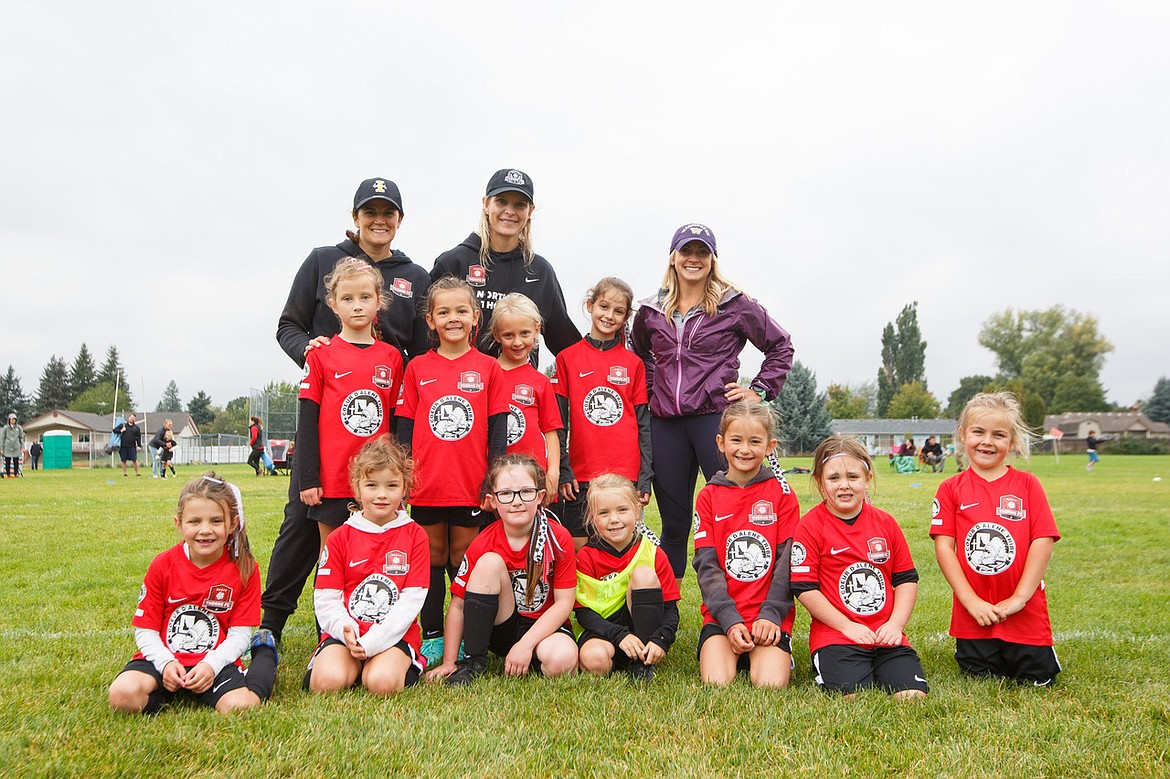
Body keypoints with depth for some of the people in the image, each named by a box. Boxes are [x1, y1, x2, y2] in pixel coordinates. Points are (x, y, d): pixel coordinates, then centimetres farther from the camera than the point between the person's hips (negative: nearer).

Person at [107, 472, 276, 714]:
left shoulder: (244, 567, -4)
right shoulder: (162, 565, -2)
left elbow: (240, 633, -3)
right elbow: (145, 631, 1)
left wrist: (211, 665, -19)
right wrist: (166, 663, -17)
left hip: (216, 661, -1)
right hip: (164, 658, 2)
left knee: (238, 707, -28)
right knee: (123, 695, -29)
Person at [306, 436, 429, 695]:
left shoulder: (415, 536, 2)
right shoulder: (339, 538, 7)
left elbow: (412, 600, -5)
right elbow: (325, 599, 3)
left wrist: (373, 641, -17)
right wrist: (345, 629, -19)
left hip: (395, 635, -1)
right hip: (345, 633, 1)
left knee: (382, 683, -29)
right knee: (328, 681, -27)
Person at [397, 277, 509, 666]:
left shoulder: (488, 367, 1)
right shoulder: (417, 368, 4)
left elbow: (497, 428, 1)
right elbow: (405, 427, 7)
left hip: (472, 484, -1)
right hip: (427, 484, 1)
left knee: (464, 559, 9)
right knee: (433, 558, 11)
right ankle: (432, 637, 23)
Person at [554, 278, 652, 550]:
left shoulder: (633, 363, 7)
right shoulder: (567, 358, 4)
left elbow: (643, 424, 8)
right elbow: (558, 422, 3)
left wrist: (645, 477, 1)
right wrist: (562, 471, -4)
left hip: (626, 474, 1)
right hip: (581, 474, 0)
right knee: (579, 551, 3)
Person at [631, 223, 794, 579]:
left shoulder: (734, 304, 2)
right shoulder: (651, 311, 13)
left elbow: (781, 345, 10)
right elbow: (639, 353, 32)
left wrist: (759, 390, 2)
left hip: (716, 416, -3)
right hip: (665, 423, 4)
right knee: (673, 520, 10)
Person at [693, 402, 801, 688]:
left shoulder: (781, 492, 3)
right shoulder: (708, 496, 5)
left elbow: (788, 559, -2)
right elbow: (706, 565, -1)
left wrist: (770, 613, -13)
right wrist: (730, 619, -12)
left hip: (770, 615, 0)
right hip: (722, 614, 1)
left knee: (771, 685, -19)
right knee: (717, 684, -19)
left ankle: (769, 654, 12)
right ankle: (733, 653, 12)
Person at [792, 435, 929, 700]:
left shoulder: (886, 523, 9)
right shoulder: (810, 526, -5)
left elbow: (907, 578, 13)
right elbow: (804, 587, -7)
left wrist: (896, 623, -2)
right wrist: (847, 626, -10)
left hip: (887, 634, 4)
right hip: (835, 635, -4)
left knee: (913, 695, -14)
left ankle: (877, 668, 11)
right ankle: (826, 669, 4)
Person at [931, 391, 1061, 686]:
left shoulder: (1027, 485, 0)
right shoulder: (951, 489, 0)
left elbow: (1043, 541, -5)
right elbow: (943, 546, -4)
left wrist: (1019, 598, -12)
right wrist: (971, 601, -12)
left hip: (1025, 614, 0)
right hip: (972, 615, 0)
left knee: (1037, 680, 5)